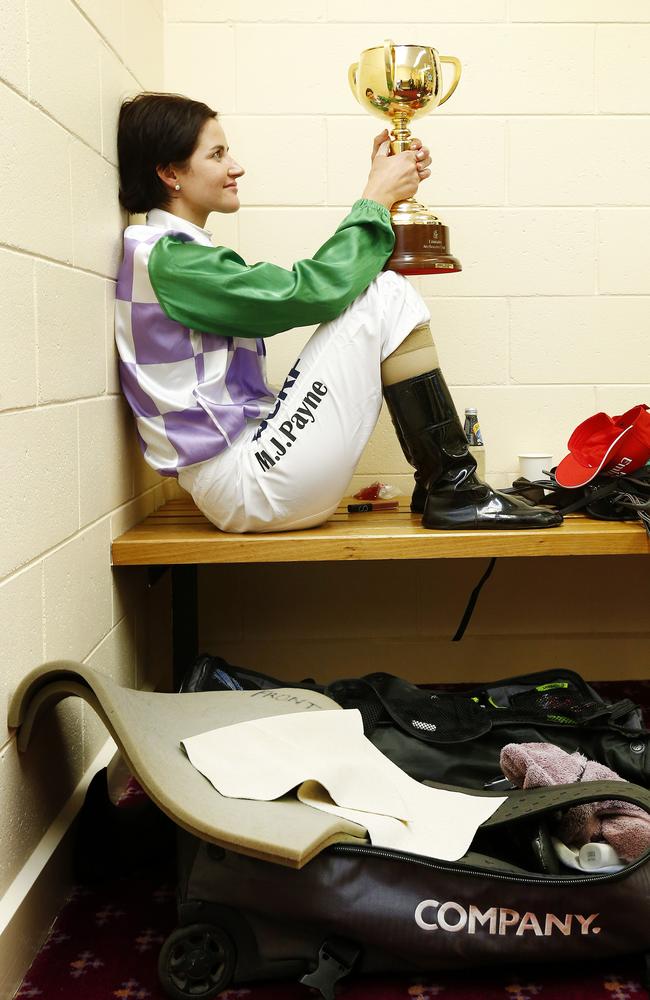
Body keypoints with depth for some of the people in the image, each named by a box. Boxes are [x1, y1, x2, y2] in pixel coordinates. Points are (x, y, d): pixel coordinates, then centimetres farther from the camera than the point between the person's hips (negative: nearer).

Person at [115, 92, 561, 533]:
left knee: (379, 287, 11)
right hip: (250, 485, -10)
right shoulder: (167, 260, -12)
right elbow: (309, 290, -18)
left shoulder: (181, 256, 19)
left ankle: (438, 484, 5)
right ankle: (455, 490, -6)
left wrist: (383, 190, 11)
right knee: (385, 296, -10)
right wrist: (377, 199, -4)